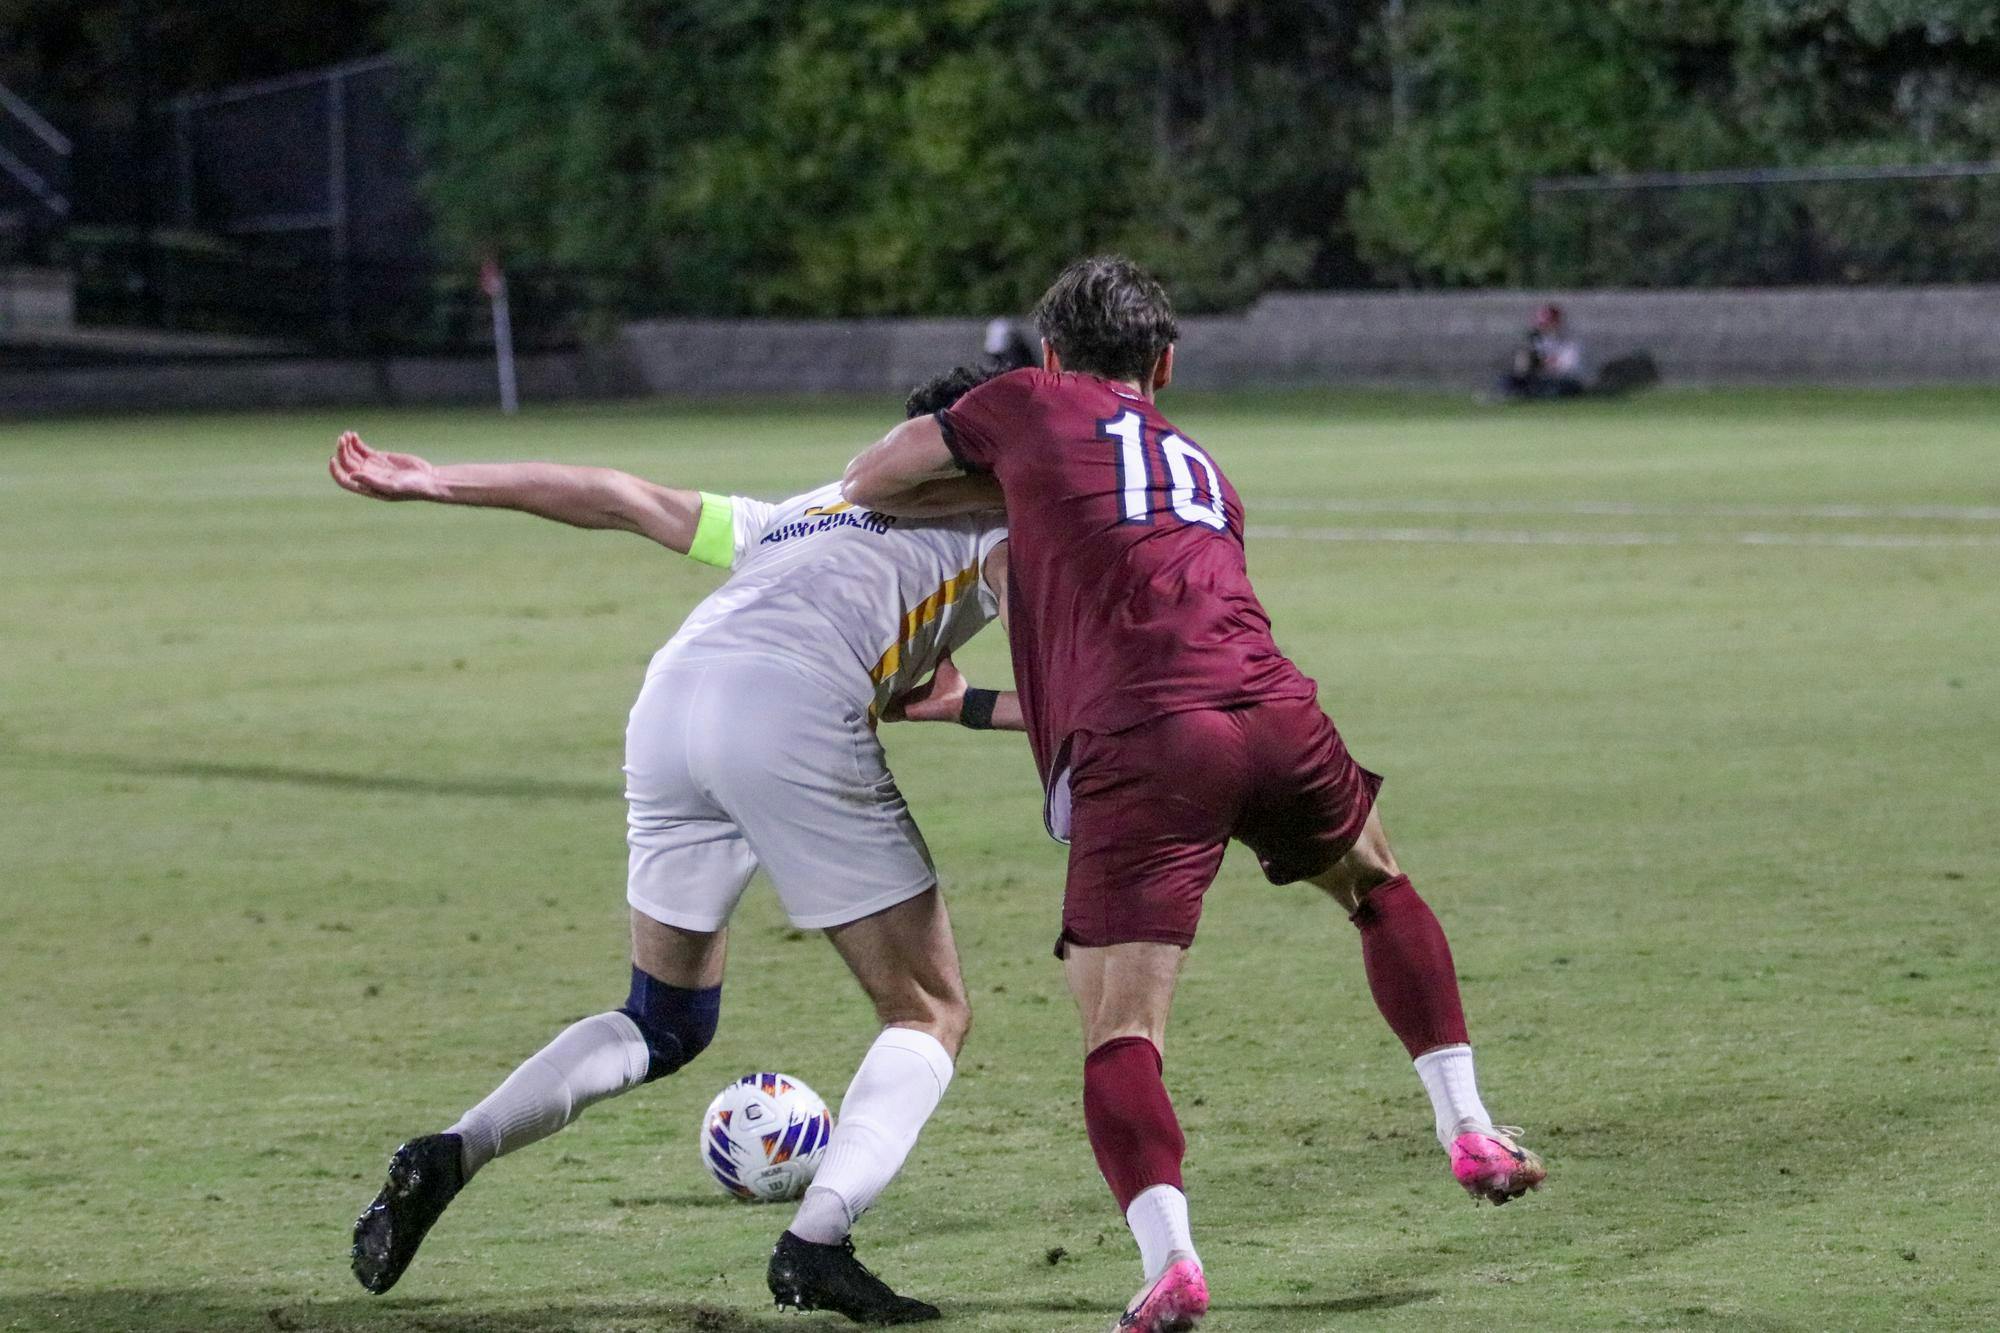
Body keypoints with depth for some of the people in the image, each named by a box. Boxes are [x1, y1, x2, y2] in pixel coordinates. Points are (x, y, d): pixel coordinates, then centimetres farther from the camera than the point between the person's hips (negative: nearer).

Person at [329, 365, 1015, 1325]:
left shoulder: (796, 518, 38)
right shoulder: (992, 517, 24)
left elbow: (621, 498, 33)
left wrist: (436, 484, 31)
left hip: (671, 697, 6)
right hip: (796, 708, -6)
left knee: (666, 1024, 22)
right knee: (929, 1012, 8)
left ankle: (448, 1156, 3)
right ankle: (816, 1243, -12)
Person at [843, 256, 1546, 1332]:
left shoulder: (1031, 407, 17)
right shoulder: (1204, 472, 34)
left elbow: (868, 484, 22)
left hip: (1141, 751, -5)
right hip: (1274, 712, 5)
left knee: (1119, 1037, -4)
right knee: (1378, 886, 35)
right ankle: (1468, 1132, 30)